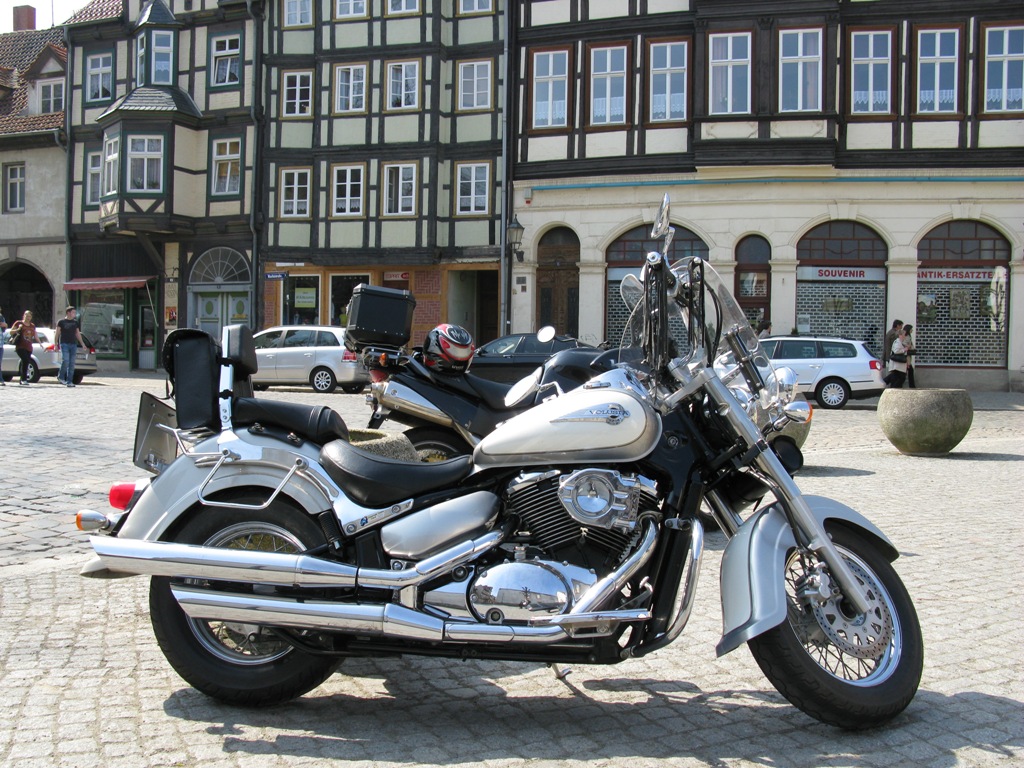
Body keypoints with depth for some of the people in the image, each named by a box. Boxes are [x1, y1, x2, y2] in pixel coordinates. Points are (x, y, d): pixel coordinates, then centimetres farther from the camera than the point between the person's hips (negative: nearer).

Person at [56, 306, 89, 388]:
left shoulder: (75, 322, 14)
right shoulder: (61, 322, 2)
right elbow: (57, 333, 3)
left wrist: (82, 343, 11)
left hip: (73, 344, 4)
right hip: (64, 344, -4)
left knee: (72, 363, 2)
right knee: (65, 361, -17)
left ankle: (69, 381, 5)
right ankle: (60, 376, 3)